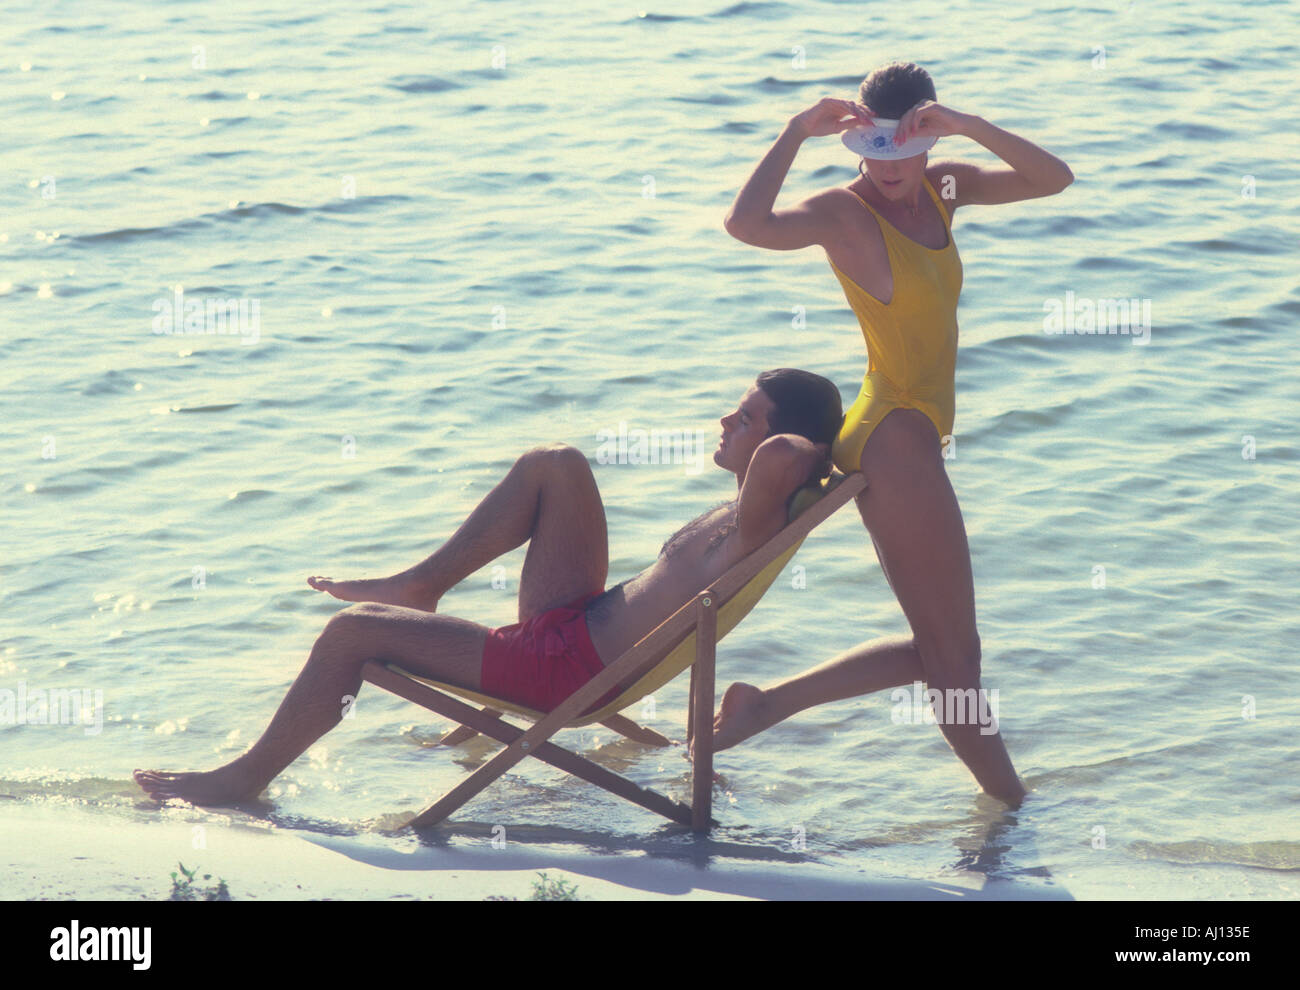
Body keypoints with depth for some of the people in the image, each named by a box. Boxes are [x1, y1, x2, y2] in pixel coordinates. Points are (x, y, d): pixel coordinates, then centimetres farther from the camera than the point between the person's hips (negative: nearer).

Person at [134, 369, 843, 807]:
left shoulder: (752, 523, -25)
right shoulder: (741, 513, 4)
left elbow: (782, 457, -46)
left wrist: (809, 450, -27)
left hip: (564, 670, -10)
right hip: (573, 622, 10)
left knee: (352, 632, -4)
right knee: (556, 464, 17)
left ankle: (251, 776, 14)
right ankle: (419, 587, 26)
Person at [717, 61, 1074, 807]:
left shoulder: (942, 191, 9)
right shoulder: (846, 212, -12)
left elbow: (1053, 180, -1)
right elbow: (746, 223, -31)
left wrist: (970, 127, -14)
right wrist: (797, 134, -27)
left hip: (914, 439, 9)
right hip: (895, 442, -9)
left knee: (936, 650, 18)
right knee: (955, 654, 2)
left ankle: (769, 705, 17)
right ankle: (1013, 803, 12)